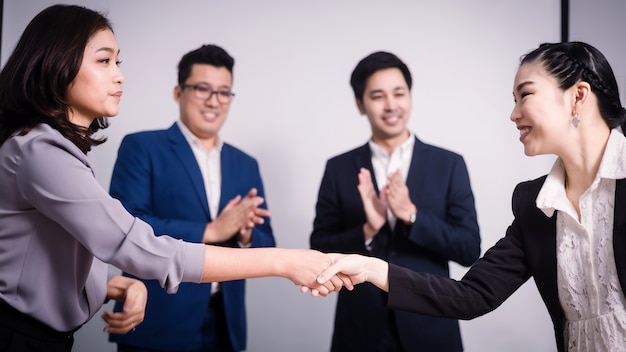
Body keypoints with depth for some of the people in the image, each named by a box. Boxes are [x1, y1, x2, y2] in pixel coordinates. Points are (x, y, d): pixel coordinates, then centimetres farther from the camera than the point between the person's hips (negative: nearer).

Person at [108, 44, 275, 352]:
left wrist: (245, 236, -11)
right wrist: (209, 231, -16)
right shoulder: (141, 148, -2)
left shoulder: (246, 165, 11)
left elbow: (266, 249, 11)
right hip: (157, 326, -4)